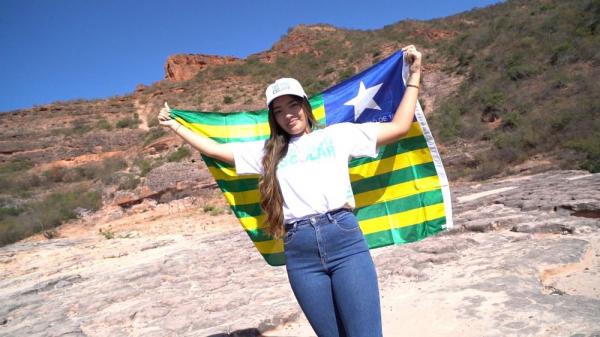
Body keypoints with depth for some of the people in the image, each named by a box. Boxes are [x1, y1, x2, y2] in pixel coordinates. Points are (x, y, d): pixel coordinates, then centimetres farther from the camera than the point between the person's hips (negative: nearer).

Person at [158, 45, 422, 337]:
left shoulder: (338, 135, 12)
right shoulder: (267, 151, 17)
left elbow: (399, 127, 12)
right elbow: (215, 149, 23)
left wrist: (414, 76, 13)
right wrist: (174, 126, 26)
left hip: (344, 238, -2)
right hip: (299, 252, 2)